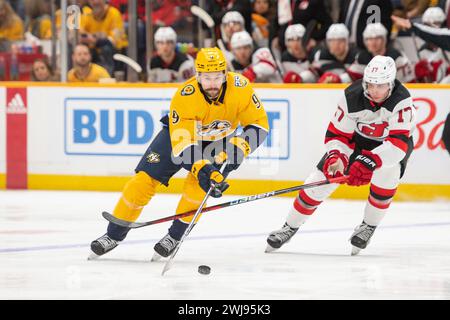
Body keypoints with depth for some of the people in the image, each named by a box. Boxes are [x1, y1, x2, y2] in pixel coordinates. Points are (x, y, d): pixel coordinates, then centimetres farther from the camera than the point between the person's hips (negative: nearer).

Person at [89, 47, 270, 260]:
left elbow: (259, 124, -20)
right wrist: (201, 169, -49)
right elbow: (182, 145, -35)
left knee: (198, 185, -23)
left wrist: (237, 147, -35)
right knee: (145, 179, -9)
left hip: (219, 140, 1)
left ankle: (175, 236, -4)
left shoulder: (240, 87, -30)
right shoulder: (185, 97, -35)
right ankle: (114, 235, 6)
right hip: (181, 132, -1)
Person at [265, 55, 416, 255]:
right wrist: (335, 157, -37)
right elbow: (337, 134, -16)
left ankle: (369, 226, -11)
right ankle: (290, 228, 12)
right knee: (321, 179, -7)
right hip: (357, 139, 3)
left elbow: (398, 143, -43)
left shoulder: (401, 100, -34)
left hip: (390, 144, -3)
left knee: (388, 172, -34)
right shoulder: (352, 97, -25)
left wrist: (368, 161, -56)